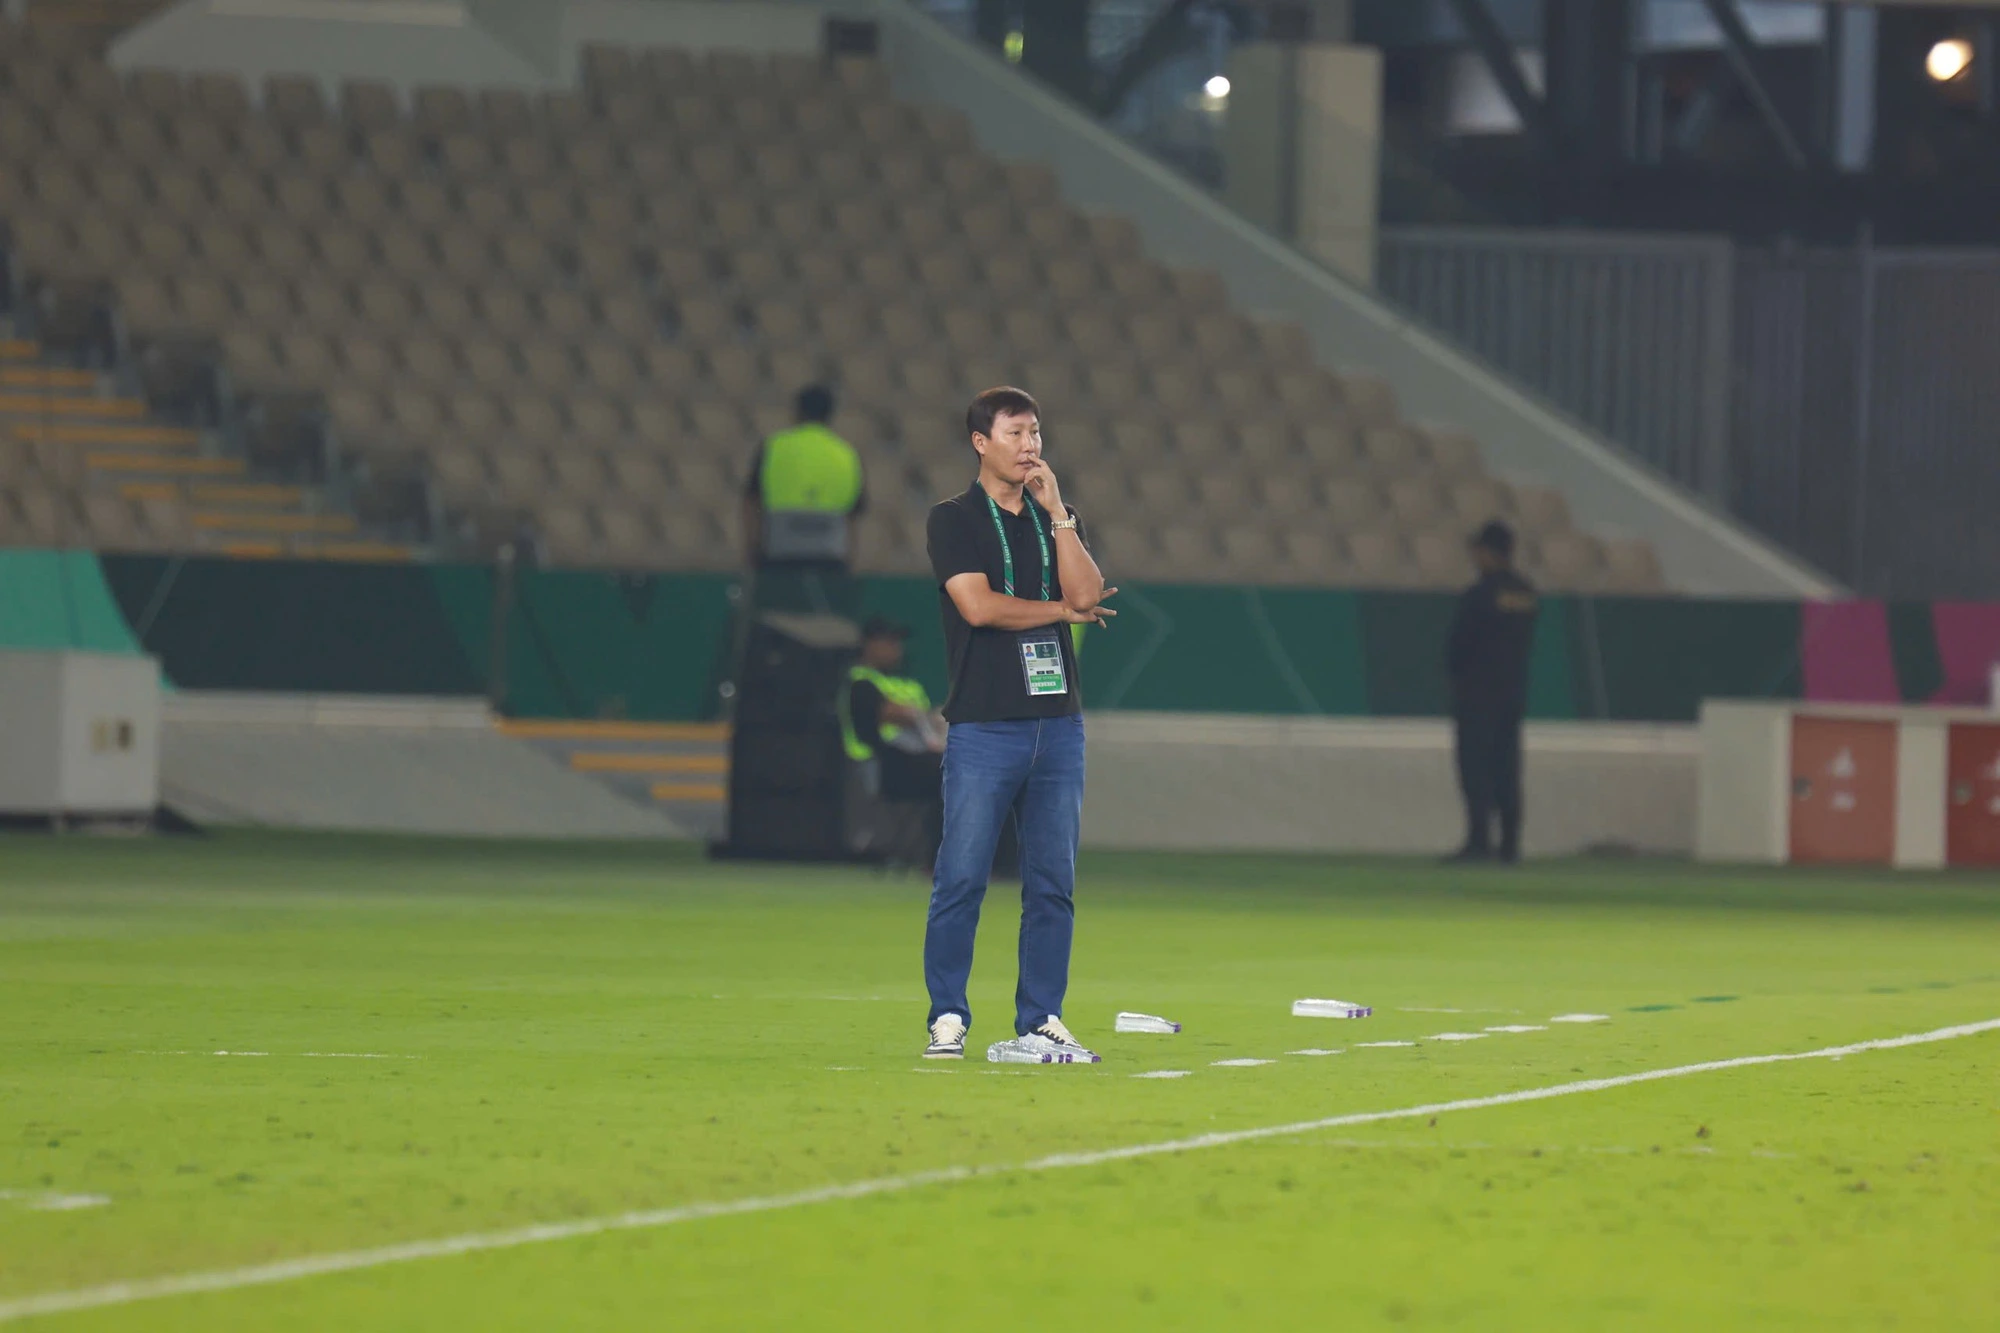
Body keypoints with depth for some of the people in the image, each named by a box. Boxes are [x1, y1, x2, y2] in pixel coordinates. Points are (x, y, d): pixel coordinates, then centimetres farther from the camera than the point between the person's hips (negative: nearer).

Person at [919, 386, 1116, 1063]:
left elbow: (1087, 593, 0)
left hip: (1057, 722, 5)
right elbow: (978, 605, -11)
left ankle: (1039, 1023, 7)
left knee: (1053, 882, 3)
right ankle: (947, 1020, 0)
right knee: (961, 879, -7)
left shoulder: (1055, 520, 16)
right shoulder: (953, 519, 2)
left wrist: (1057, 512, -3)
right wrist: (1060, 610, -1)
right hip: (983, 727, -5)